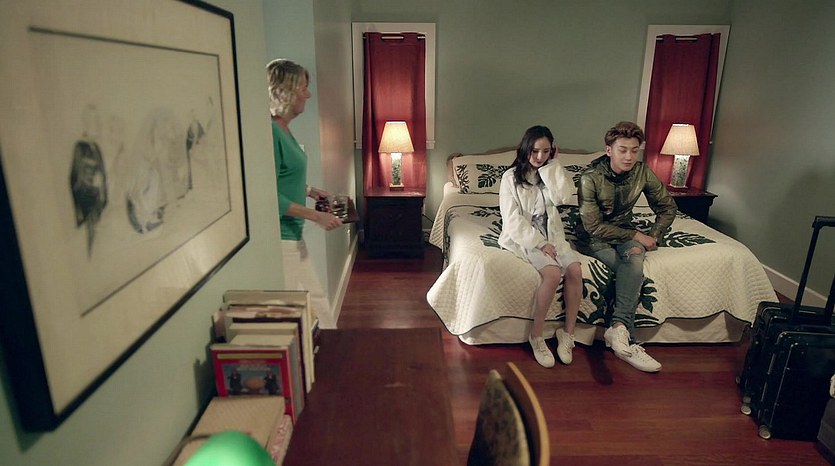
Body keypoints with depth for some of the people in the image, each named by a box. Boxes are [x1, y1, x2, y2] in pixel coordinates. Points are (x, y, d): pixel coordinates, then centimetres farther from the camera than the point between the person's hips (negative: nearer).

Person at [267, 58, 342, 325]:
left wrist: (307, 190, 11)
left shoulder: (283, 128, 9)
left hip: (293, 234, 9)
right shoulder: (270, 132, -19)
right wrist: (316, 216, -21)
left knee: (318, 305, 17)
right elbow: (270, 197, -22)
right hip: (280, 237, -9)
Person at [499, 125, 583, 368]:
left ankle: (568, 333, -8)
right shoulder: (511, 177, -4)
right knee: (553, 273, -29)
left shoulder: (549, 173, 11)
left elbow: (561, 196, -11)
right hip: (524, 237, -5)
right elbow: (513, 220, -11)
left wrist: (552, 165, -7)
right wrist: (539, 243, -16)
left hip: (551, 234, 5)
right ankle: (536, 335, -14)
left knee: (575, 269, -22)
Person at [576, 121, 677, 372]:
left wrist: (652, 237, -13)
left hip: (624, 230, 4)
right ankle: (628, 340, -29)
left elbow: (667, 208, 3)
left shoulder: (642, 172, -9)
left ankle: (619, 327, -35)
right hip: (594, 237, -3)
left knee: (635, 259, -31)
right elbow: (594, 226, -21)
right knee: (633, 269, -27)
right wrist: (636, 236, -21)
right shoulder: (590, 178, -22)